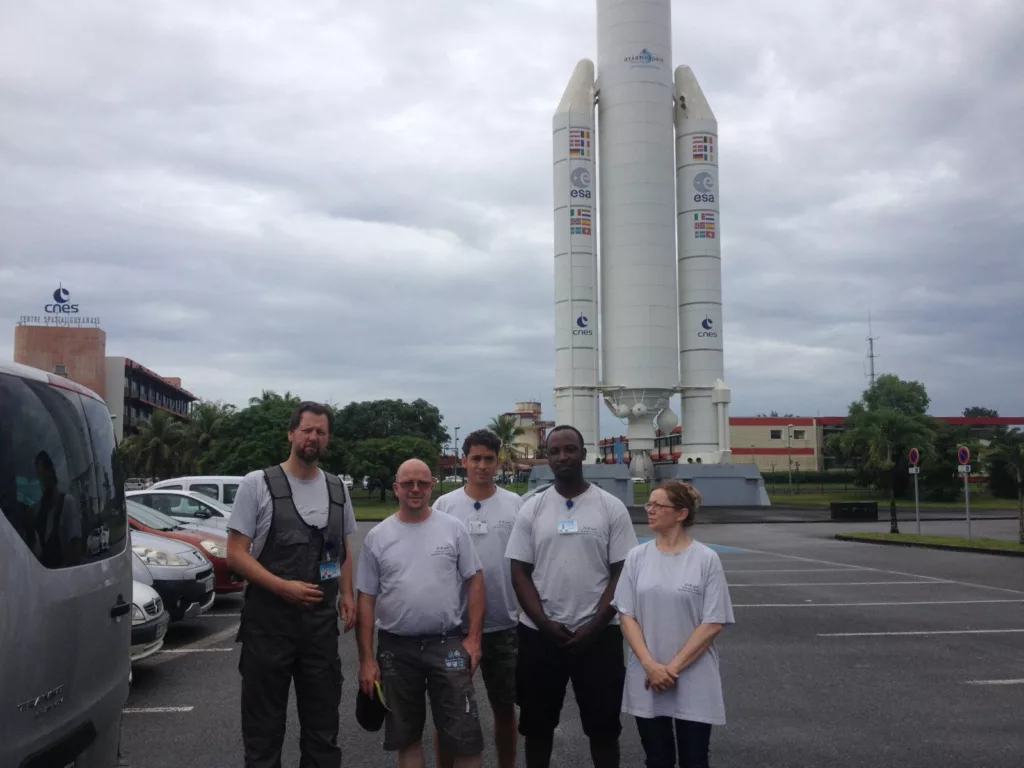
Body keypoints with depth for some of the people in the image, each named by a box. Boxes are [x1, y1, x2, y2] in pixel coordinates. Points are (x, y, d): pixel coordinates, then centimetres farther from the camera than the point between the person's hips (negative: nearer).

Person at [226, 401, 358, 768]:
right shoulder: (257, 484, -6)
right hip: (269, 617, -4)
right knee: (264, 718, 7)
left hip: (321, 618, 4)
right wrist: (283, 587, -20)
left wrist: (346, 593, 3)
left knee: (323, 716, 14)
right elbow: (236, 553, -8)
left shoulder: (337, 488, 8)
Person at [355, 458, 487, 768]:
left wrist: (473, 637, -6)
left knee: (464, 737, -1)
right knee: (407, 738, 14)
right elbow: (366, 600, 3)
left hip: (448, 644, -1)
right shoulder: (377, 537, 2)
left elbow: (474, 581, 2)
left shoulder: (453, 528, 0)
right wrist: (366, 658, -1)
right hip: (396, 648, 2)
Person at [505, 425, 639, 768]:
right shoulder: (532, 509, 2)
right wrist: (546, 625, -10)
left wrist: (594, 627, -11)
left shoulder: (611, 507, -2)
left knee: (603, 726, 9)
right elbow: (520, 572, 1)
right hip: (539, 634, 1)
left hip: (598, 635, -1)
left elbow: (622, 573, -3)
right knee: (538, 725, 13)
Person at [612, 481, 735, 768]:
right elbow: (627, 616, 1)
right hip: (647, 680, 2)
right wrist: (650, 666, -11)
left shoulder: (706, 559, -7)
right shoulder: (637, 557, 1)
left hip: (694, 681, -2)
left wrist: (674, 667, -12)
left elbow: (713, 623, -8)